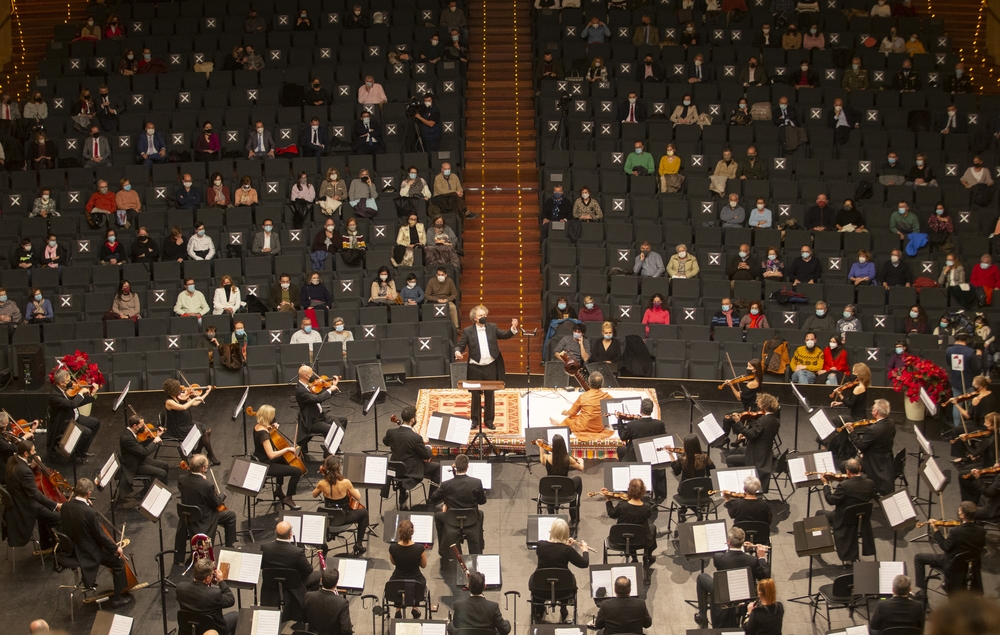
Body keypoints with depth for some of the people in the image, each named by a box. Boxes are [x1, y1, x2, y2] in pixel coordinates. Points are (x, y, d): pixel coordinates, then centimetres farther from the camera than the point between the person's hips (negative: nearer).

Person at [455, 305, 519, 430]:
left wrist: (513, 329, -12)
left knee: (490, 395, 9)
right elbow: (460, 345, -1)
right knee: (476, 395, 8)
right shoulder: (468, 331, -4)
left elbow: (505, 335, 6)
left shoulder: (492, 327, 4)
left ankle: (489, 420, 19)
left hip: (490, 367, 2)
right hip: (475, 368, -2)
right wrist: (457, 351, -23)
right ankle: (475, 420, 19)